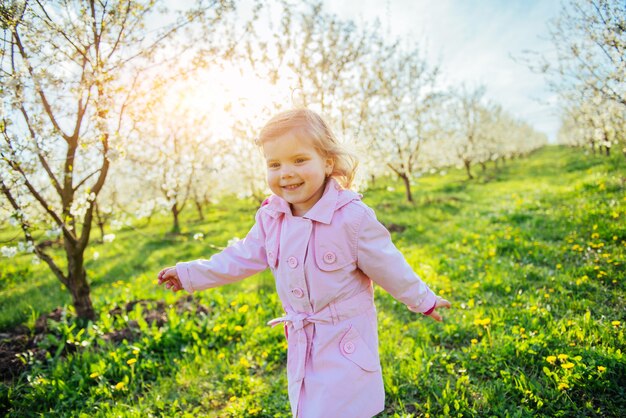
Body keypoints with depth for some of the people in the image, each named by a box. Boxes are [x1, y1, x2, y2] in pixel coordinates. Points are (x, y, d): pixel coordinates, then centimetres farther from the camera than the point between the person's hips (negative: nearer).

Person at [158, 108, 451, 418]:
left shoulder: (352, 217, -21)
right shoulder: (271, 217, -5)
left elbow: (388, 267, -9)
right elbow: (242, 257, 8)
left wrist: (422, 300, 2)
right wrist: (190, 274, 11)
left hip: (346, 340, -5)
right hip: (301, 340, 5)